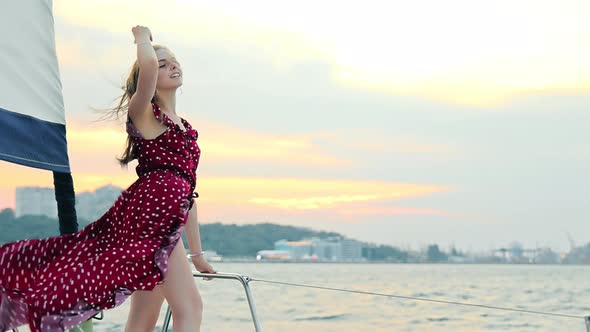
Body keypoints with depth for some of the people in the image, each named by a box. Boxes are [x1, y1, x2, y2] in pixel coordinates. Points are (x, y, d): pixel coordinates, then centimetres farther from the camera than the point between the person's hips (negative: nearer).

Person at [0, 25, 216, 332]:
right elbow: (147, 62, -18)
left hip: (162, 221, 8)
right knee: (189, 306, -15)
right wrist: (143, 38, 5)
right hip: (150, 208, -8)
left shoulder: (186, 129, 25)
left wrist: (196, 252, 24)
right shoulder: (144, 112, 4)